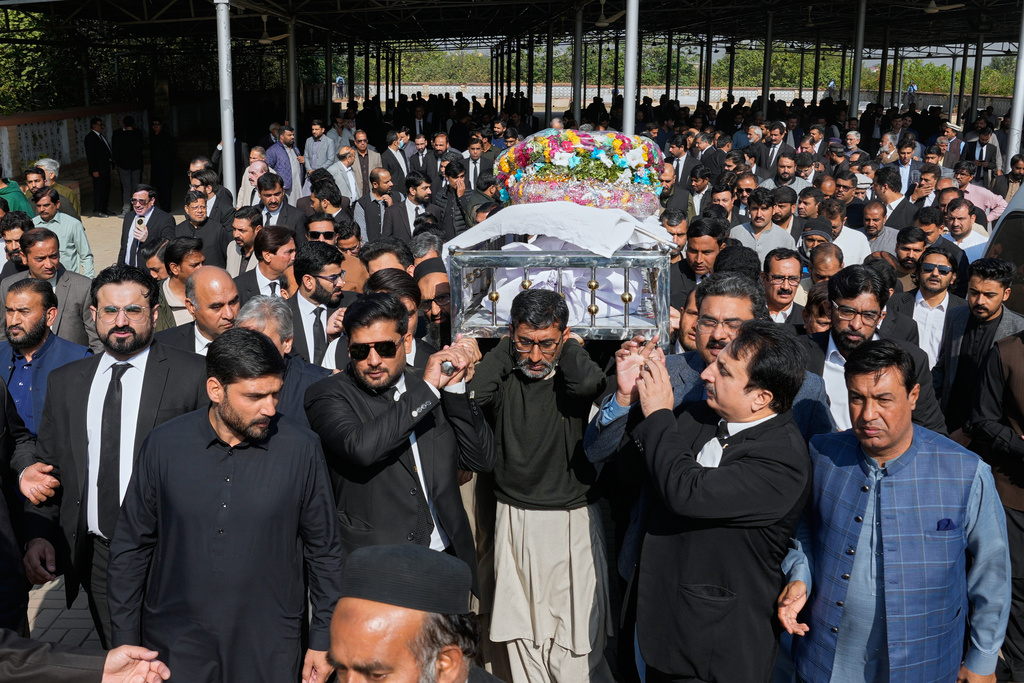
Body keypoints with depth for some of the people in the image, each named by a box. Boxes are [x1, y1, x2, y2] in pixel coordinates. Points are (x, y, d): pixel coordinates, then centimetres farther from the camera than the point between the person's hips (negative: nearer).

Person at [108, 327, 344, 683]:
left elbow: (324, 550, -1)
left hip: (270, 652, 0)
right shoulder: (164, 444, -7)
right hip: (177, 646, 1)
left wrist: (322, 639, 0)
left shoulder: (300, 448, -10)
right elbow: (131, 547, 2)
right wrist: (125, 640, 3)